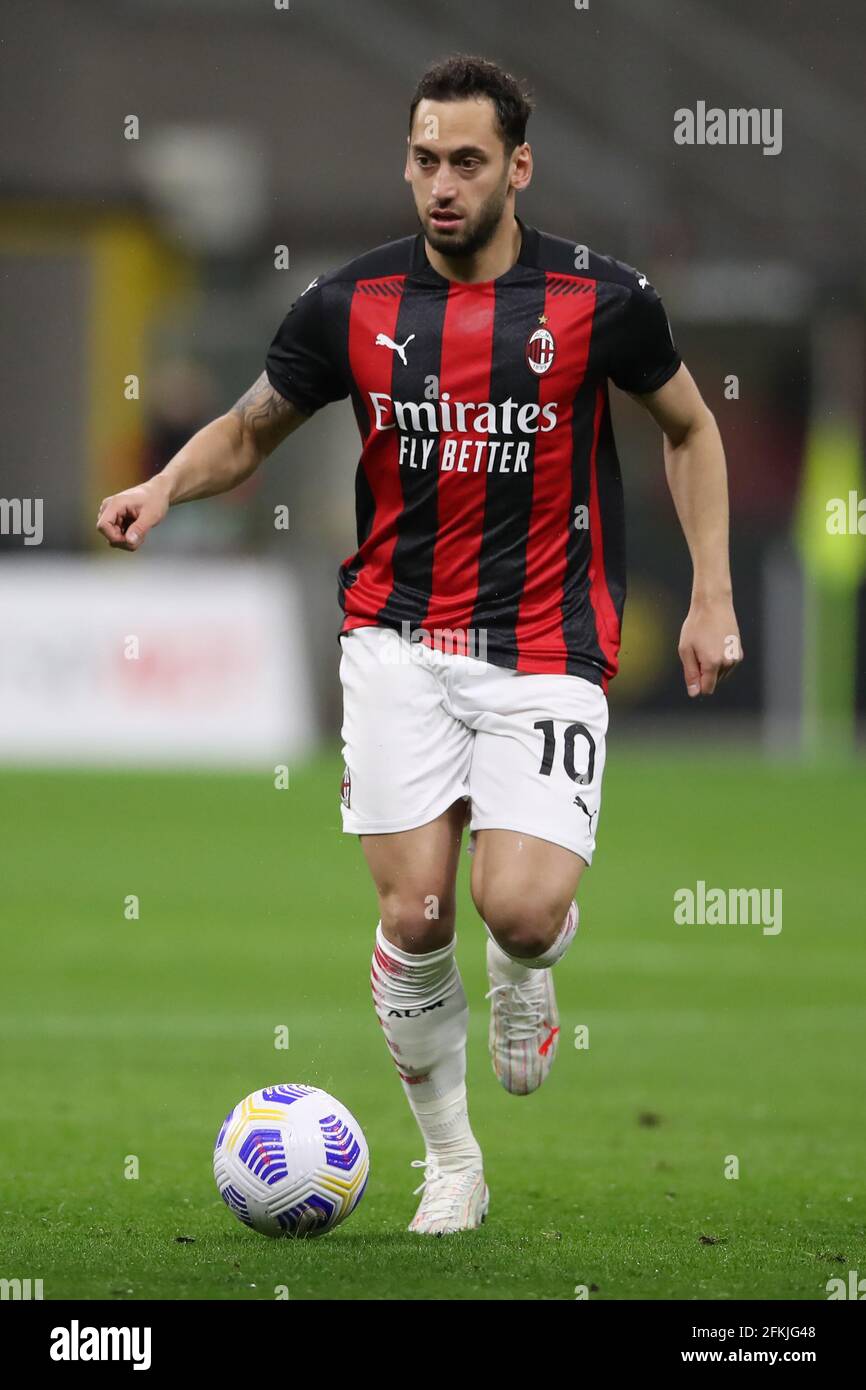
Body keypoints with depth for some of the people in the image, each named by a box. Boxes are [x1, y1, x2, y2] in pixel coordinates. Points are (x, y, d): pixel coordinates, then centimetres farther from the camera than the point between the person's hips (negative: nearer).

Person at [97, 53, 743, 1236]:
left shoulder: (600, 297, -6)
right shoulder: (352, 304, -2)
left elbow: (689, 428, 11)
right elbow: (251, 428, 13)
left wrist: (712, 597, 5)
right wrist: (168, 484, -9)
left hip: (546, 648, -2)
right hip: (400, 641, 2)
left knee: (520, 905, -19)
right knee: (414, 914, -7)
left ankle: (527, 972, 20)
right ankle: (450, 1161, 14)